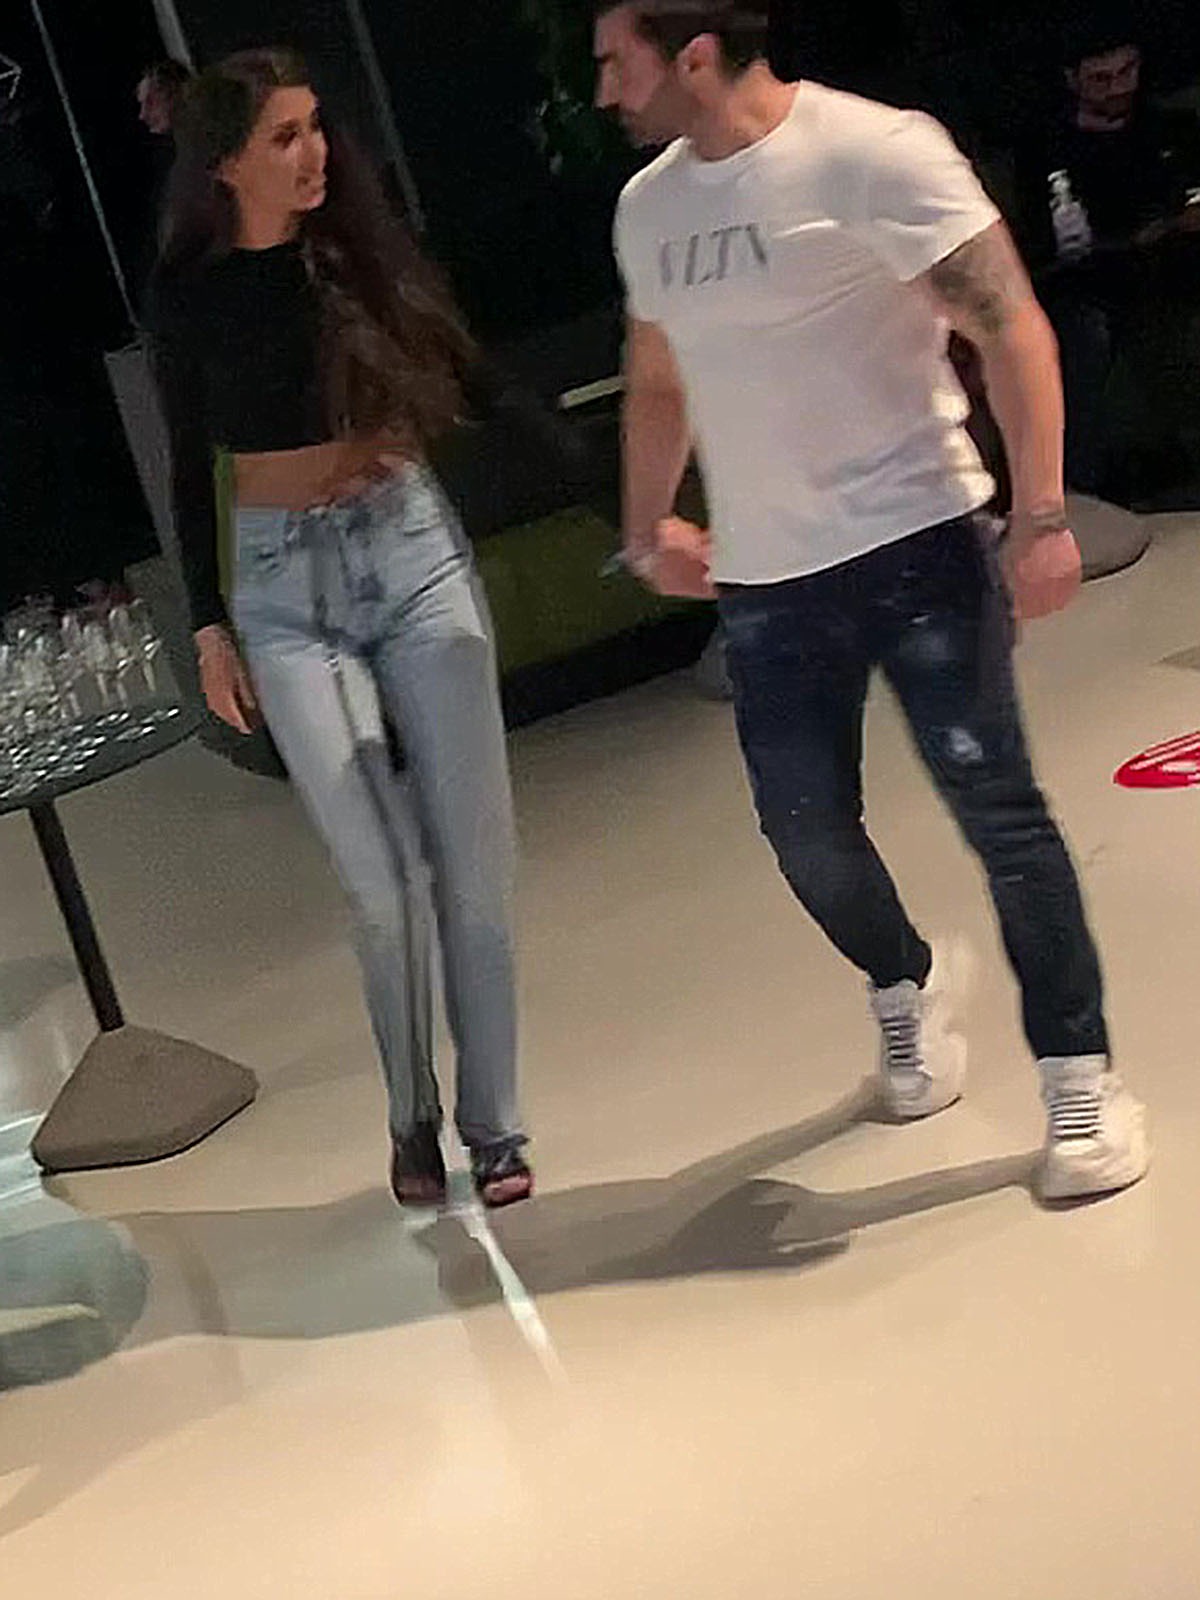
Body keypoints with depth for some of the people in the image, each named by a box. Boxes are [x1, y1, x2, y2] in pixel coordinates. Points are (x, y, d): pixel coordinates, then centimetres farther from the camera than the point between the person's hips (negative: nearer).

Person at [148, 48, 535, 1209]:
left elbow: (470, 386, 4)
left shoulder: (363, 249, 0)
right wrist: (208, 627, 8)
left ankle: (492, 1125, 13)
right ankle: (412, 1119, 16)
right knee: (382, 883, -6)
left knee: (472, 861, -1)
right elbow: (190, 468, 9)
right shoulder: (189, 294, 0)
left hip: (412, 550, 1)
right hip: (284, 586, -1)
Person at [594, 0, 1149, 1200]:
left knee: (994, 806, -4)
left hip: (914, 545, -6)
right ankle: (906, 986, 40)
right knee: (805, 829, 9)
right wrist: (647, 529, 22)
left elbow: (1010, 327, -16)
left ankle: (1080, 1076, 9)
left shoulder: (872, 154, -12)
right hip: (765, 584, 6)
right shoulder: (645, 208, 8)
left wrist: (1039, 515, -22)